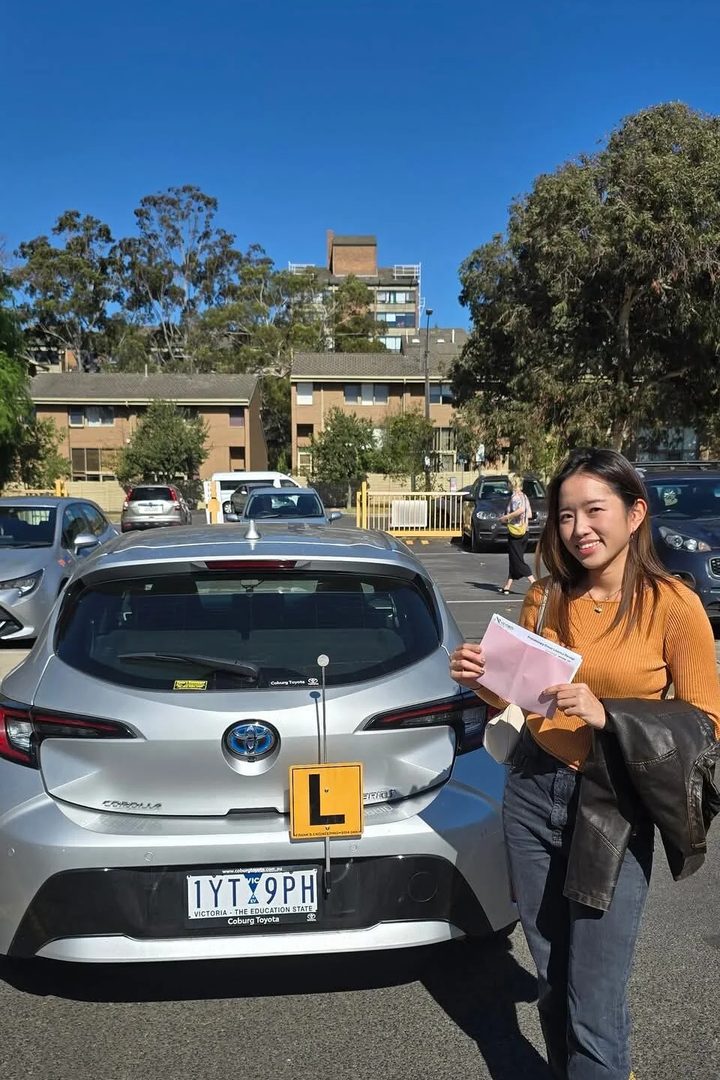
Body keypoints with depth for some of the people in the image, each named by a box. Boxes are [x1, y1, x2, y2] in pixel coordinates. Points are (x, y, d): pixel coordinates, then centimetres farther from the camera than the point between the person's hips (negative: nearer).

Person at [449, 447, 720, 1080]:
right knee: (552, 978, 18)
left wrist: (605, 716, -21)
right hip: (533, 794, 4)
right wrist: (481, 681, -10)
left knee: (596, 1007, 3)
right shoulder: (546, 598, -1)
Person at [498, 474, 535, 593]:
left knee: (517, 560, -4)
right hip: (524, 531, 9)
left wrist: (506, 517, -19)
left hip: (515, 532, -9)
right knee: (514, 559, 12)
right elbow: (529, 514, 13)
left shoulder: (515, 496, -12)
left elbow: (520, 510, -29)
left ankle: (533, 582, -12)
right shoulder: (524, 496, 12)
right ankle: (507, 586, 17)